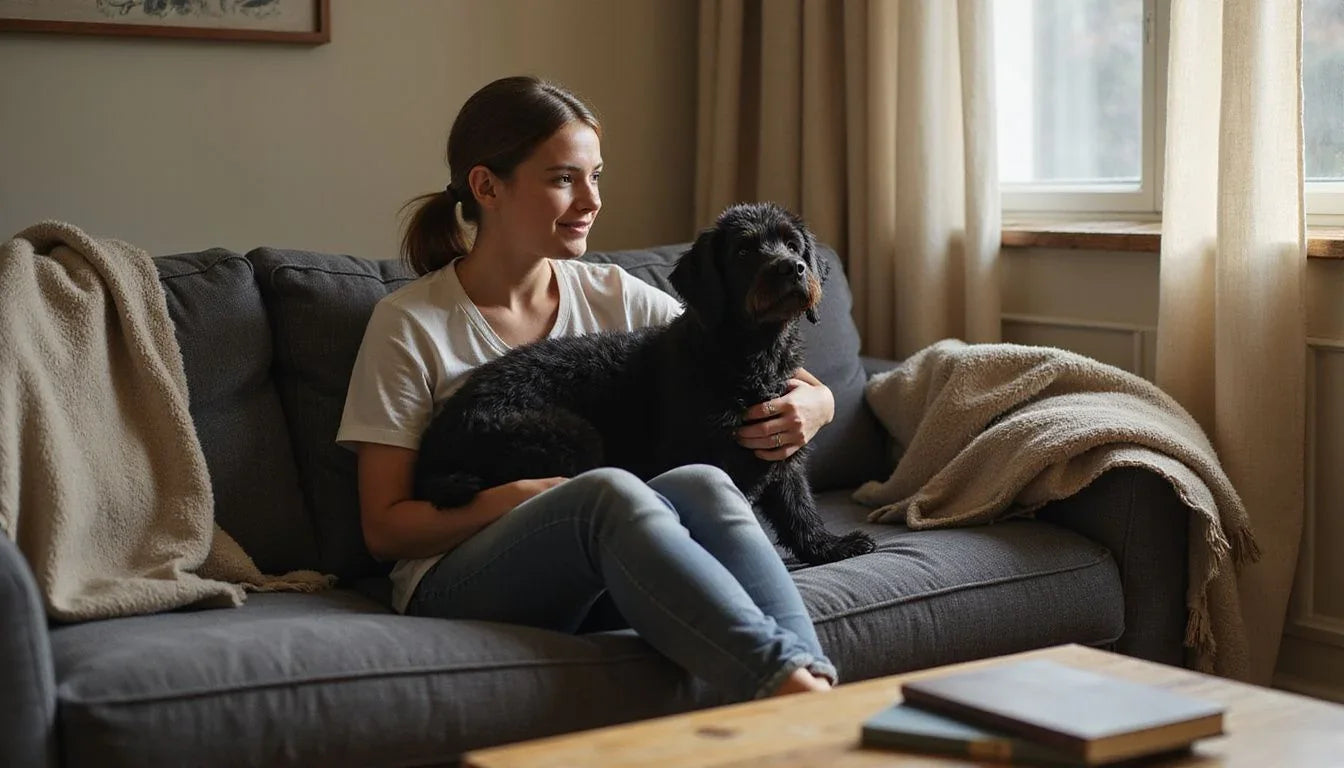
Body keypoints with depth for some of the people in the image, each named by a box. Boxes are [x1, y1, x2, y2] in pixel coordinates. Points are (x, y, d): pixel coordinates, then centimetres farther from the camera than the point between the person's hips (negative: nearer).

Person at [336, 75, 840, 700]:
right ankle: (788, 677, -48)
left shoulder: (615, 297, 12)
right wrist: (518, 497, -18)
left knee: (702, 484, -30)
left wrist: (808, 406, -13)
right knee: (610, 490, -35)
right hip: (458, 585, -3)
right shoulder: (410, 324, 1)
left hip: (605, 578, 4)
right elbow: (384, 528, -2)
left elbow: (810, 392, 12)